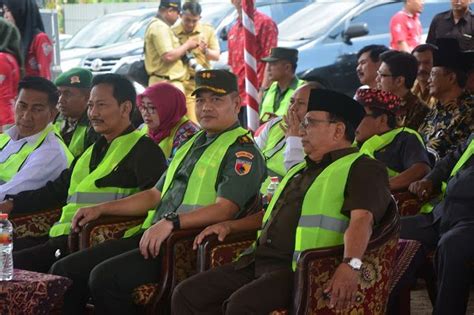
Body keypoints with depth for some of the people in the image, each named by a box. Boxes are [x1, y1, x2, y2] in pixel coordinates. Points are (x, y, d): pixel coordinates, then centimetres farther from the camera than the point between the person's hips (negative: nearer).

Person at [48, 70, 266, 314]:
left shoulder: (242, 151, -4)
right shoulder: (193, 144, 25)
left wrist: (171, 221, -30)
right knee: (65, 270, -3)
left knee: (105, 276, -29)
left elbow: (225, 209, -18)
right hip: (150, 235, 9)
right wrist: (102, 209, 18)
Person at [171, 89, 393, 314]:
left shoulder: (362, 169, -2)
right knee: (186, 295, -5)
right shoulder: (301, 170, 29)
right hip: (258, 261, 9)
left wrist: (351, 264, -36)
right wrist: (231, 225, 28)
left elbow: (362, 218, -19)